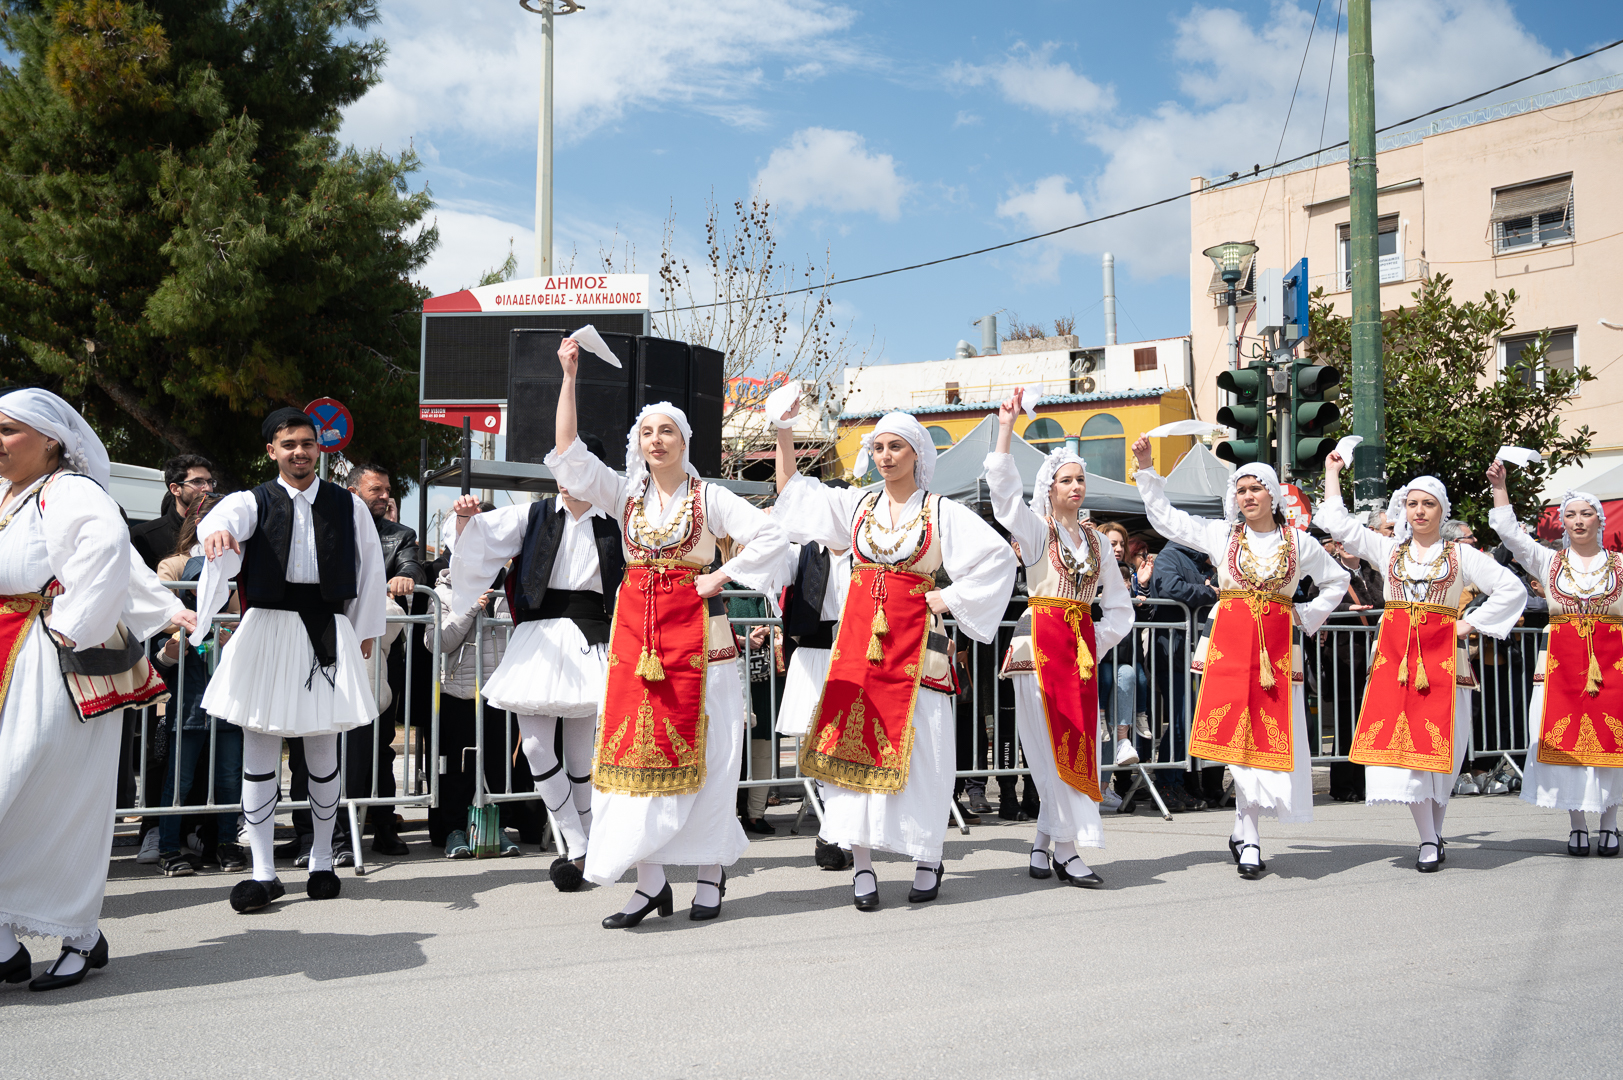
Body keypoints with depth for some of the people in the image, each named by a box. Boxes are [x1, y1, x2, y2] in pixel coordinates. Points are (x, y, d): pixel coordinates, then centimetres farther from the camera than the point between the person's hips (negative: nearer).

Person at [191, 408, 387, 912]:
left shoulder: (348, 505, 8)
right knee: (259, 752, 0)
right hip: (267, 629, 0)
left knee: (323, 751, 7)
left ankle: (322, 862, 22)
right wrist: (217, 529, -44)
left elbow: (370, 567, 15)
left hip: (327, 633, 1)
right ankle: (263, 873, 8)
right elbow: (226, 515, -20)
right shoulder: (254, 501, 3)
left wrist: (365, 630, 17)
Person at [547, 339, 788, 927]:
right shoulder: (626, 495, 10)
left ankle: (711, 872, 11)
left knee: (700, 753, 0)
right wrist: (569, 377, -2)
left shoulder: (709, 497, 2)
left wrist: (720, 577, -9)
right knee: (634, 748, -1)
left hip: (695, 631, -3)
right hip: (634, 630, 3)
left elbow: (771, 536, -4)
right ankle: (650, 881, 5)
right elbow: (569, 454, 1)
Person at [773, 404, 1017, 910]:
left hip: (914, 638, -3)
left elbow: (1000, 555, -4)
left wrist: (951, 597, -6)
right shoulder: (855, 504, 11)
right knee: (854, 741, -3)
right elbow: (792, 488, 18)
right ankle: (862, 863, 3)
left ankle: (928, 860, 11)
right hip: (859, 634, 3)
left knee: (917, 750, -2)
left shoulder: (941, 510, 1)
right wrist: (784, 429, 11)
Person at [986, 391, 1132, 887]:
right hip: (1040, 640, -5)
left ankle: (1043, 845, 12)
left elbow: (1120, 604, 20)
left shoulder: (1095, 539, 15)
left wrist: (1099, 642, 5)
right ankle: (1066, 851, -3)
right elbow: (1003, 486, -14)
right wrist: (1006, 426, -18)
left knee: (1077, 745, 2)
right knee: (1056, 746, -6)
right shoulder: (1035, 529, 2)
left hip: (1083, 646, 5)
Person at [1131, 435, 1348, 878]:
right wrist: (1146, 467, 8)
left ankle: (1243, 831, 10)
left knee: (1274, 738, -4)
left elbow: (1336, 581, 23)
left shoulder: (1299, 541, 10)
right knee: (1240, 739, -6)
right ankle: (1249, 841, 2)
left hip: (1277, 644, 1)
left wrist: (1306, 615, 10)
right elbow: (1164, 517, 13)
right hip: (1230, 642, -1)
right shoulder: (1221, 534, 8)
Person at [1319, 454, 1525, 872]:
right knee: (1401, 744, -7)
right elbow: (1337, 522, 13)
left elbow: (1512, 590, 7)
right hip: (1393, 655, 1)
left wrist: (1470, 623, 0)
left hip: (1442, 658, -1)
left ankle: (1434, 832, 10)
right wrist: (1332, 473, 18)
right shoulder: (1388, 550, 13)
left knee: (1439, 747, -2)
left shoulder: (1461, 554, 8)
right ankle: (1429, 840, -1)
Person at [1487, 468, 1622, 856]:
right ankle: (1577, 824, 7)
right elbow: (1509, 532, 4)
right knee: (1566, 740, -3)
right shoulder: (1549, 562, 10)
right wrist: (1499, 485, -1)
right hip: (1561, 662, 0)